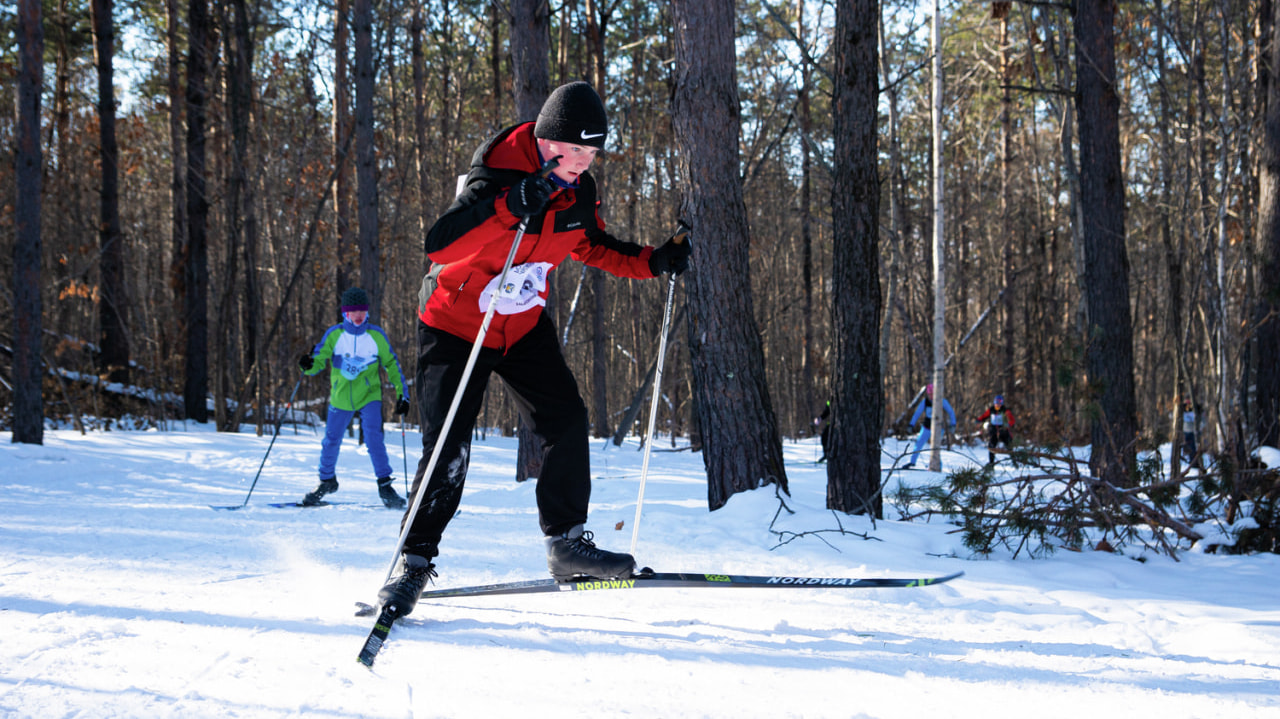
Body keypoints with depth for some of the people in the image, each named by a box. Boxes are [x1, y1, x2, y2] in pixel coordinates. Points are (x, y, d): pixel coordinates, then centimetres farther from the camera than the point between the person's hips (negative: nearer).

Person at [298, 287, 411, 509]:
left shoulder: (376, 336, -5)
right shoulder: (334, 334, -5)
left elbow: (392, 364, 4)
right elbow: (318, 360, -5)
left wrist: (402, 393, 0)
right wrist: (308, 366, -29)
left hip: (369, 396, -1)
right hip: (340, 397, 1)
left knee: (374, 438, -17)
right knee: (331, 441, 8)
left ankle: (385, 484, -7)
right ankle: (327, 480, 33)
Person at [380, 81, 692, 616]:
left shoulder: (578, 191, -4)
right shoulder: (496, 175, -26)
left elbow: (593, 247, 16)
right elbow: (438, 244, -40)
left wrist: (653, 262, 0)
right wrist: (508, 208, -52)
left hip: (524, 327, 6)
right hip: (456, 325, -6)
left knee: (566, 421, -5)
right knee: (448, 450, -13)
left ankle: (567, 543, 7)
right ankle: (415, 561, 0)